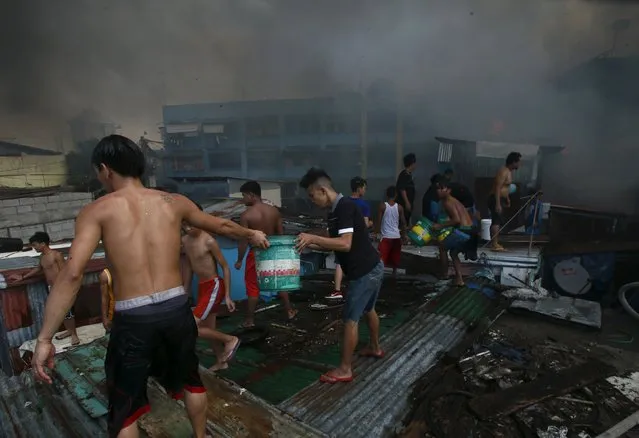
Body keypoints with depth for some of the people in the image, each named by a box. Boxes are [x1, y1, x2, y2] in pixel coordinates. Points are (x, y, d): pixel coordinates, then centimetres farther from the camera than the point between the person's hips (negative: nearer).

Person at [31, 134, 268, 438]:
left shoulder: (97, 210, -4)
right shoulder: (174, 203, 5)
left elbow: (72, 273, -14)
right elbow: (221, 226, 17)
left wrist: (44, 338, -8)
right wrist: (252, 235, 35)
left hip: (132, 319, -3)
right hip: (176, 309, 4)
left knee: (123, 407, 18)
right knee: (189, 378, 29)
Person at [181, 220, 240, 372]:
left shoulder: (208, 241, -20)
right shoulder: (185, 240, 3)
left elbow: (225, 267, -15)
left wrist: (227, 296, -13)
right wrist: (186, 291, 17)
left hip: (214, 286, -8)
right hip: (202, 286, 8)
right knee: (208, 329, 16)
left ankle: (230, 340, 6)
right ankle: (221, 362, 35)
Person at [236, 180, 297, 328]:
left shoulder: (246, 215, -17)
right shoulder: (274, 211, -3)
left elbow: (243, 241, -15)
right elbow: (281, 234, 2)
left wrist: (239, 260, -5)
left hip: (256, 254, -4)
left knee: (253, 287, 9)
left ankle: (250, 320, 19)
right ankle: (290, 311, 30)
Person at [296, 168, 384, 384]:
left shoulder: (344, 207, -21)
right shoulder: (337, 209, 9)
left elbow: (345, 244, -30)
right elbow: (333, 244, 13)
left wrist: (313, 237, -25)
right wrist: (308, 244, 1)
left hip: (364, 272, -10)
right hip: (373, 268, 10)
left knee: (350, 319, 1)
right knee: (368, 310, 27)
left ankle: (344, 369, 14)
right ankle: (375, 348, 47)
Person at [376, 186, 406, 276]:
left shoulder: (382, 206, -8)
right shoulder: (399, 207, -1)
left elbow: (379, 221, -8)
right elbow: (403, 223, 3)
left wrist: (378, 232, 5)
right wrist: (402, 235, 15)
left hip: (385, 236, -3)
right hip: (396, 236, 3)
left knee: (382, 258, 1)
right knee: (395, 257, 18)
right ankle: (395, 272, 30)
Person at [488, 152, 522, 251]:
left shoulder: (509, 171, 15)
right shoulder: (503, 171, -17)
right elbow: (497, 188, -23)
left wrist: (507, 199, 26)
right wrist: (498, 204, -28)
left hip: (500, 199, 11)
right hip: (496, 199, -11)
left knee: (497, 222, 11)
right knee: (497, 221, -13)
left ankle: (495, 243, 17)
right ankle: (495, 245, -14)